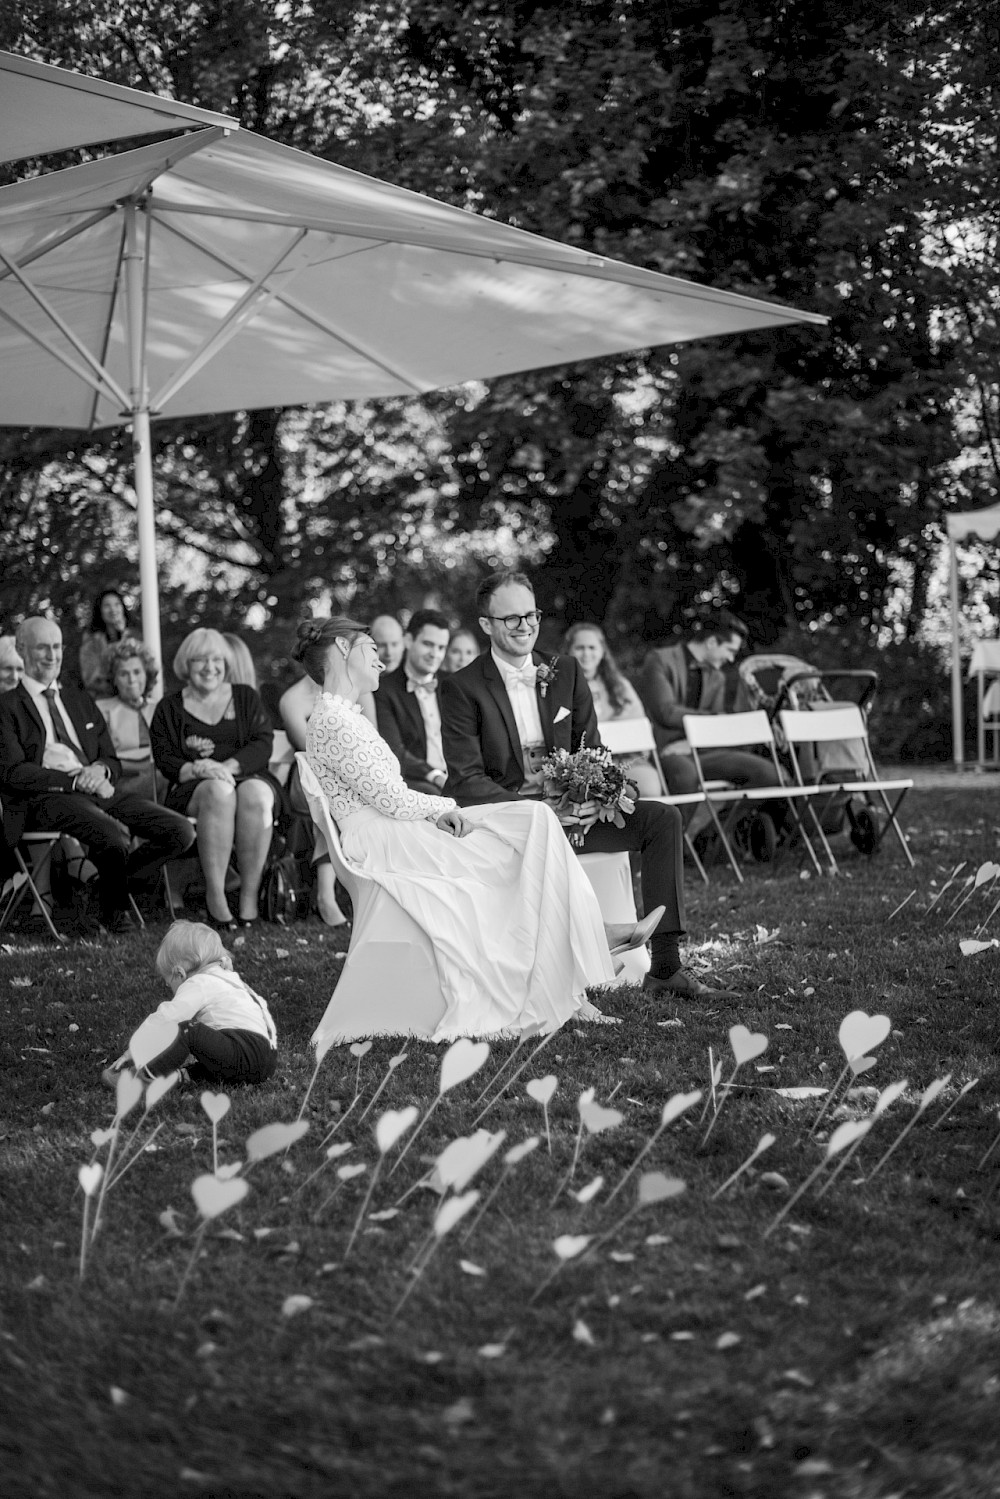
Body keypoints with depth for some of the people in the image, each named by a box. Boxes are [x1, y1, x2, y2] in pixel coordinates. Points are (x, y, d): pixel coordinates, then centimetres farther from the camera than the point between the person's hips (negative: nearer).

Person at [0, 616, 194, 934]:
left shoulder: (81, 700, 26)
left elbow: (112, 760, 24)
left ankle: (113, 884, 7)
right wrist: (75, 781, -14)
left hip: (98, 787, 6)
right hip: (46, 797, -6)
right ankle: (114, 908, -3)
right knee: (113, 836, -35)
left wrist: (100, 770, -3)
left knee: (180, 832, -14)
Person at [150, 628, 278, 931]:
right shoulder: (169, 708, 16)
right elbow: (164, 758, 4)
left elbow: (263, 744, 4)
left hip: (247, 776, 1)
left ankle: (250, 894, -32)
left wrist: (228, 766, -14)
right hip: (192, 790, -1)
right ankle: (215, 896, -39)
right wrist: (194, 769, -17)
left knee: (256, 794, -36)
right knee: (219, 792, -38)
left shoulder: (246, 698, 18)